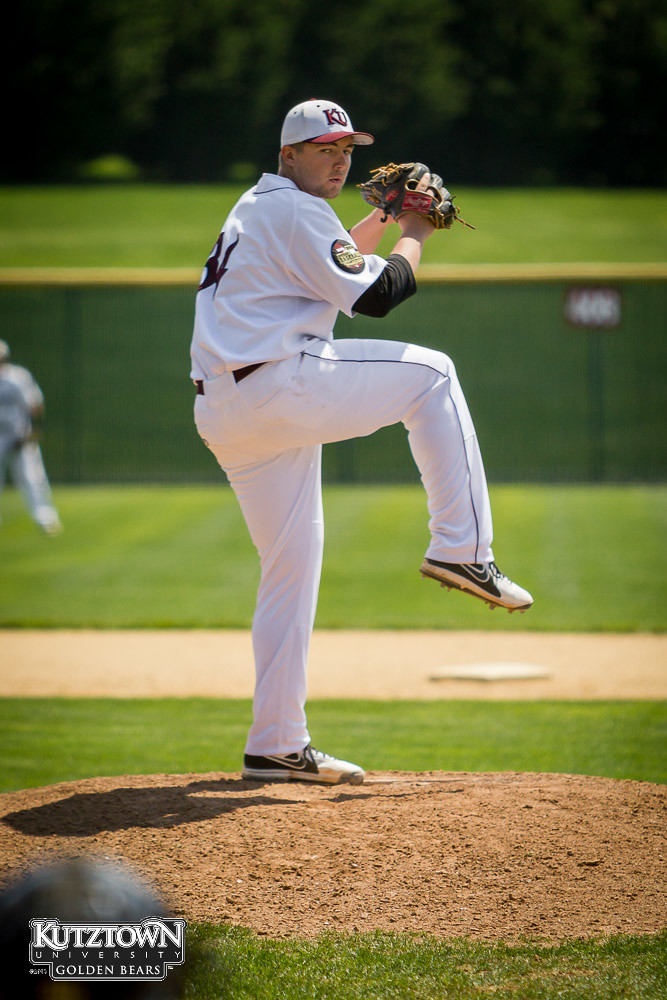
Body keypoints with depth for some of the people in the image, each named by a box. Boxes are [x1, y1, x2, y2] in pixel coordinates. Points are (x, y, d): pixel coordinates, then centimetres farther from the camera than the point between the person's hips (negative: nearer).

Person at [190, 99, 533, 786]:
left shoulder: (253, 213, 25)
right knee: (429, 373, 3)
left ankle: (275, 747, 11)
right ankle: (461, 547, -2)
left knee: (291, 566, 13)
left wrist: (377, 223, 24)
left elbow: (323, 274, 33)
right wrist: (414, 236, 4)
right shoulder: (296, 211, -7)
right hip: (278, 391, -10)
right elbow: (374, 296, -11)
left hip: (222, 415, 10)